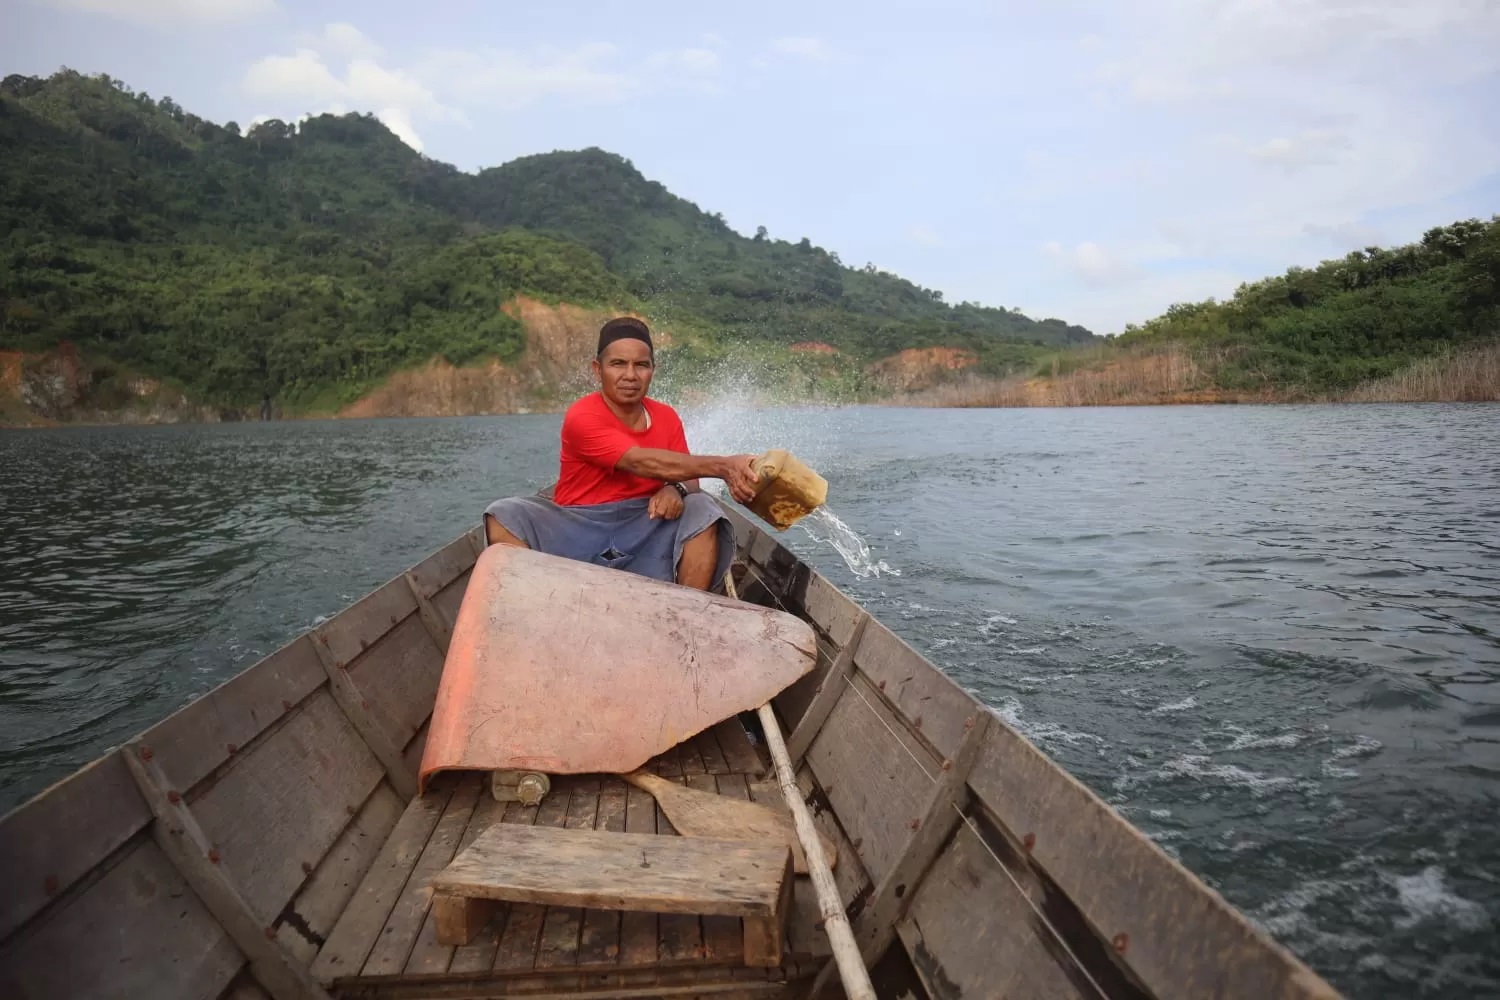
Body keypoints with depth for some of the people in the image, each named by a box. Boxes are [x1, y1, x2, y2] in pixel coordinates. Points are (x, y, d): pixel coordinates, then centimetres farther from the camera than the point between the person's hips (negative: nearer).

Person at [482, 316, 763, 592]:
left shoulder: (667, 418, 3)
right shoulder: (581, 417, -15)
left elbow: (687, 476, 0)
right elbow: (641, 462, -28)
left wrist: (677, 489, -27)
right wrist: (722, 465, -36)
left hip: (644, 532, 3)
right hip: (577, 532, -3)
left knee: (703, 509, -21)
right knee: (506, 513, -24)